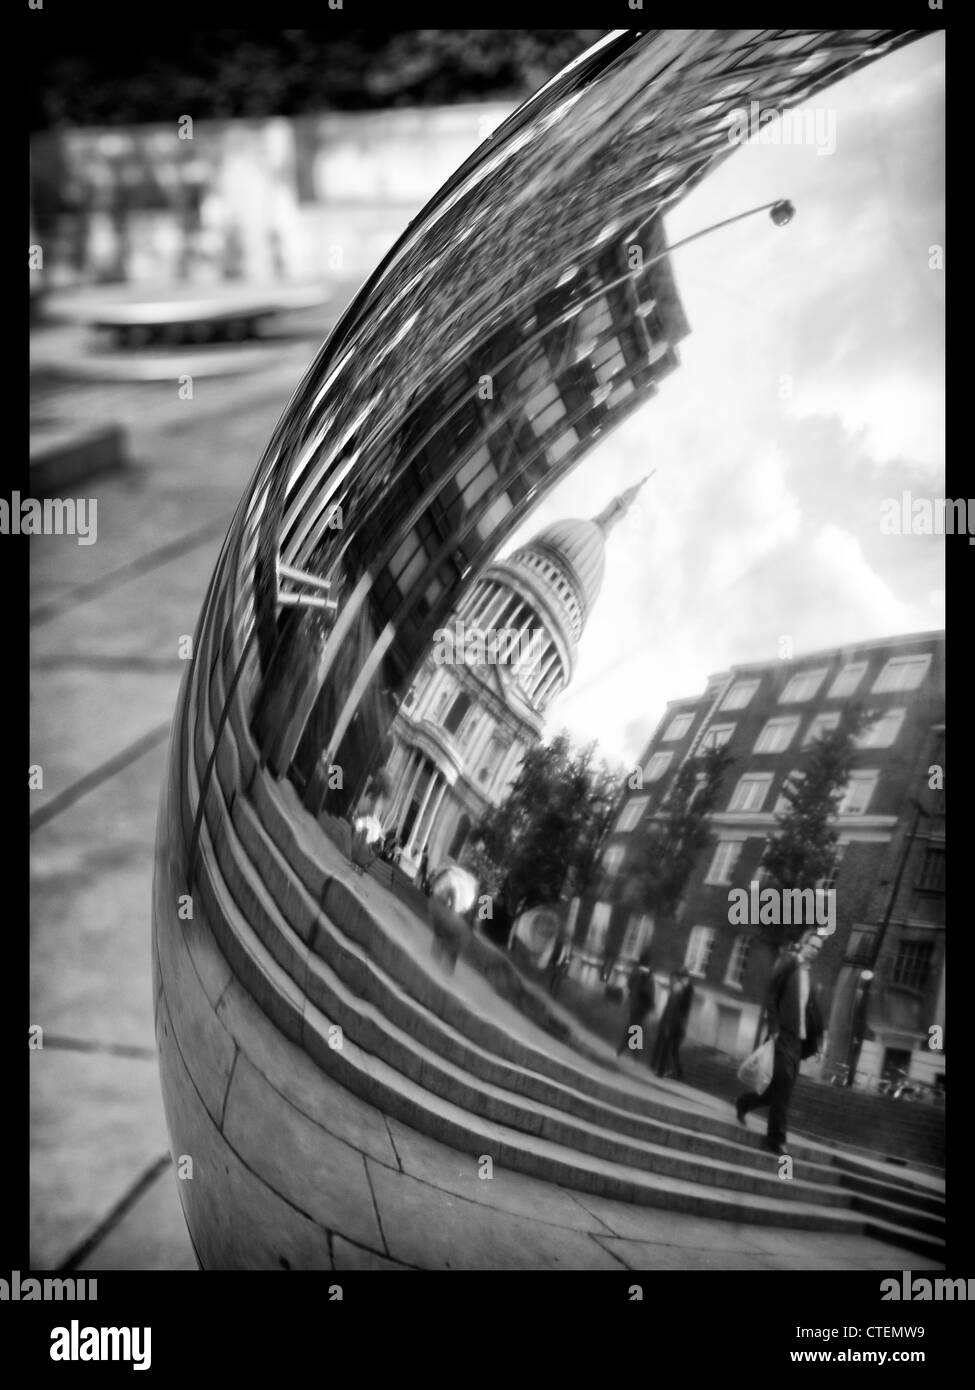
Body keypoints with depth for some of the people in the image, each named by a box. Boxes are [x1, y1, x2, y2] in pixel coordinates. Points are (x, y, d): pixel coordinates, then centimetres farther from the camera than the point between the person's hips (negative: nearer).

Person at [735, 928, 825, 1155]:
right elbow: (771, 995, -12)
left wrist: (816, 1039, 8)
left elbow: (812, 1009, 15)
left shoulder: (808, 973, 15)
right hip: (784, 1035, -7)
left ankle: (744, 1103, 32)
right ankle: (776, 1138, -4)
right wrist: (774, 1029, -18)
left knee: (783, 1088, 11)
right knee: (784, 1087, -10)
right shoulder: (788, 963, -6)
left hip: (798, 1038, 7)